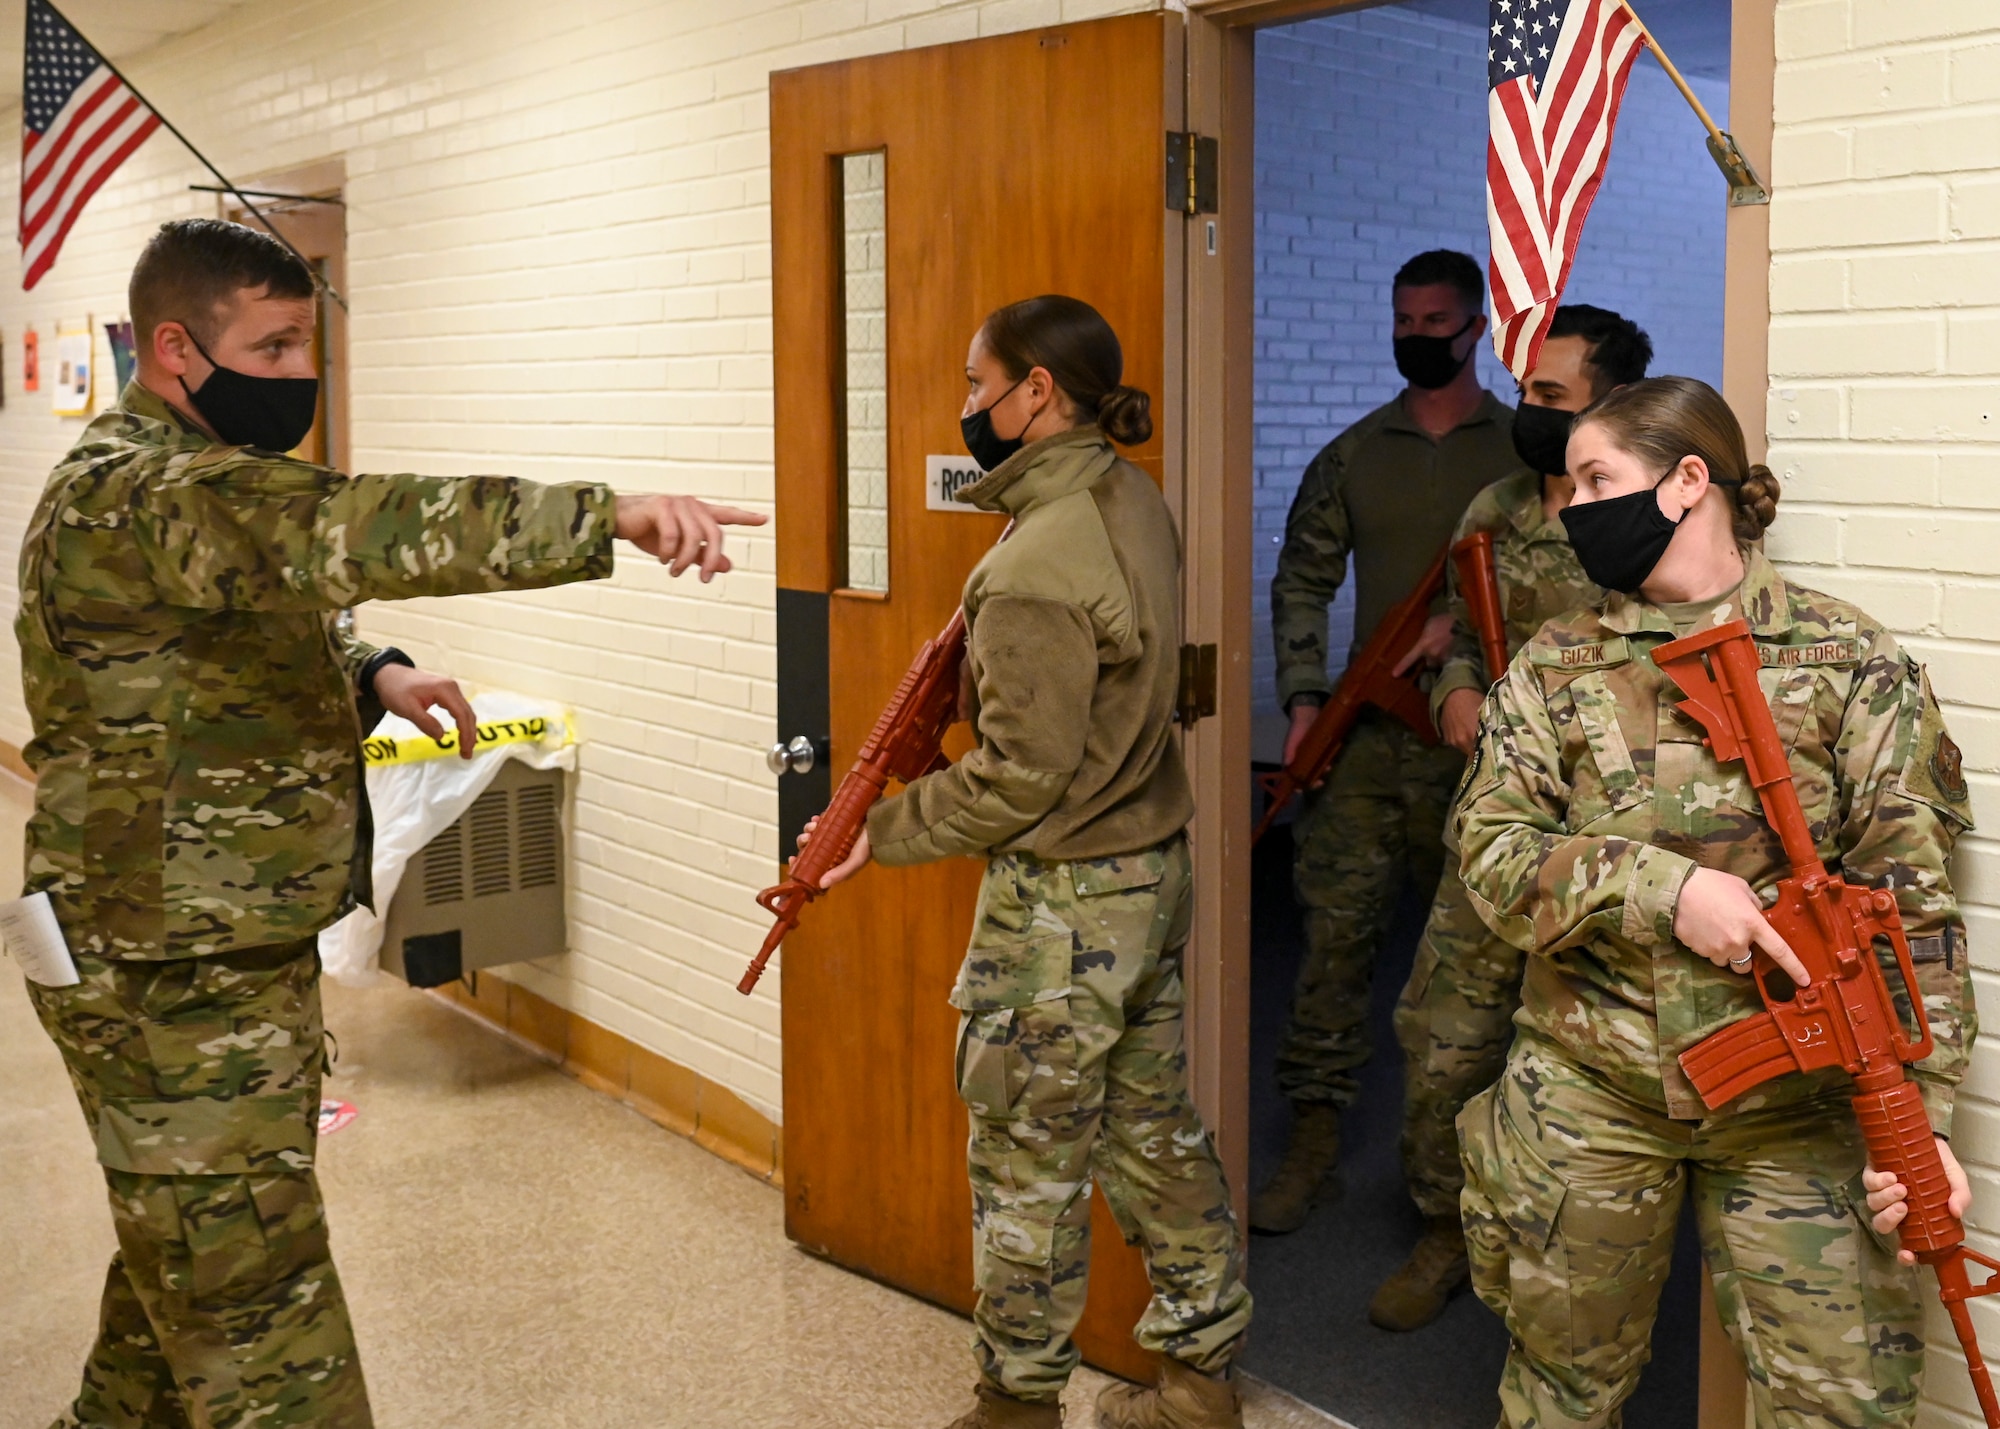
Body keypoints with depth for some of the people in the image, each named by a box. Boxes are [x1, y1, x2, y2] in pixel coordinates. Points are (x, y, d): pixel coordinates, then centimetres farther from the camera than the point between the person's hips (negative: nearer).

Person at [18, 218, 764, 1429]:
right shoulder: (128, 495, -21)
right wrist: (606, 517, -49)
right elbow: (338, 531, -39)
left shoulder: (208, 479, 13)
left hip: (241, 956, 10)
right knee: (255, 1302, -4)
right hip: (173, 979, -10)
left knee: (185, 1250, 25)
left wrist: (376, 675, -1)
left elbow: (258, 648, 23)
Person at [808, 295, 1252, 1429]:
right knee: (1155, 1131, 19)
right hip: (1155, 868, 9)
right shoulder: (1134, 500, 4)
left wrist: (883, 831, -12)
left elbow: (1023, 774, -22)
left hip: (1064, 899, -9)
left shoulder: (1037, 569, -24)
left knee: (1029, 1163, 8)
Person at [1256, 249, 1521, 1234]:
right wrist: (1303, 699, 0)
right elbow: (1301, 581, 11)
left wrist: (1469, 621, -17)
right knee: (1336, 932, -2)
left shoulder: (1526, 449, 4)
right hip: (1365, 738, 2)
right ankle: (1315, 1137, 6)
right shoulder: (1353, 455, 11)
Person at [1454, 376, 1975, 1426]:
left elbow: (1909, 903, -6)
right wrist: (1665, 889, -20)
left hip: (1794, 1103, -2)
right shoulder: (1554, 668, 3)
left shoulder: (1851, 663, -3)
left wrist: (1917, 1117, -13)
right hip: (1586, 1093, 2)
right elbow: (1488, 852, -6)